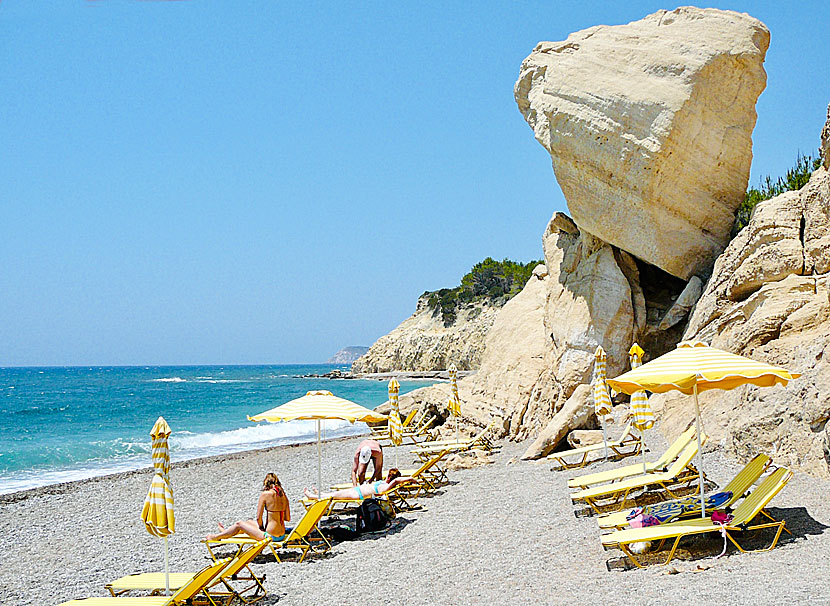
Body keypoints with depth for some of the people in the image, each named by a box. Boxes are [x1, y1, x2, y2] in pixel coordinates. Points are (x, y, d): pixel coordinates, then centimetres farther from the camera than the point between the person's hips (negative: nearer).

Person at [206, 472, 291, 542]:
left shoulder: (265, 494, -12)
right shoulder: (283, 495, 5)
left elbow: (258, 518, -10)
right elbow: (288, 518, 9)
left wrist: (261, 527, 9)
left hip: (271, 535, -7)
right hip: (282, 535, 7)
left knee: (239, 524, 16)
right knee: (249, 522, 30)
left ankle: (215, 537, 37)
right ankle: (226, 531, 53)